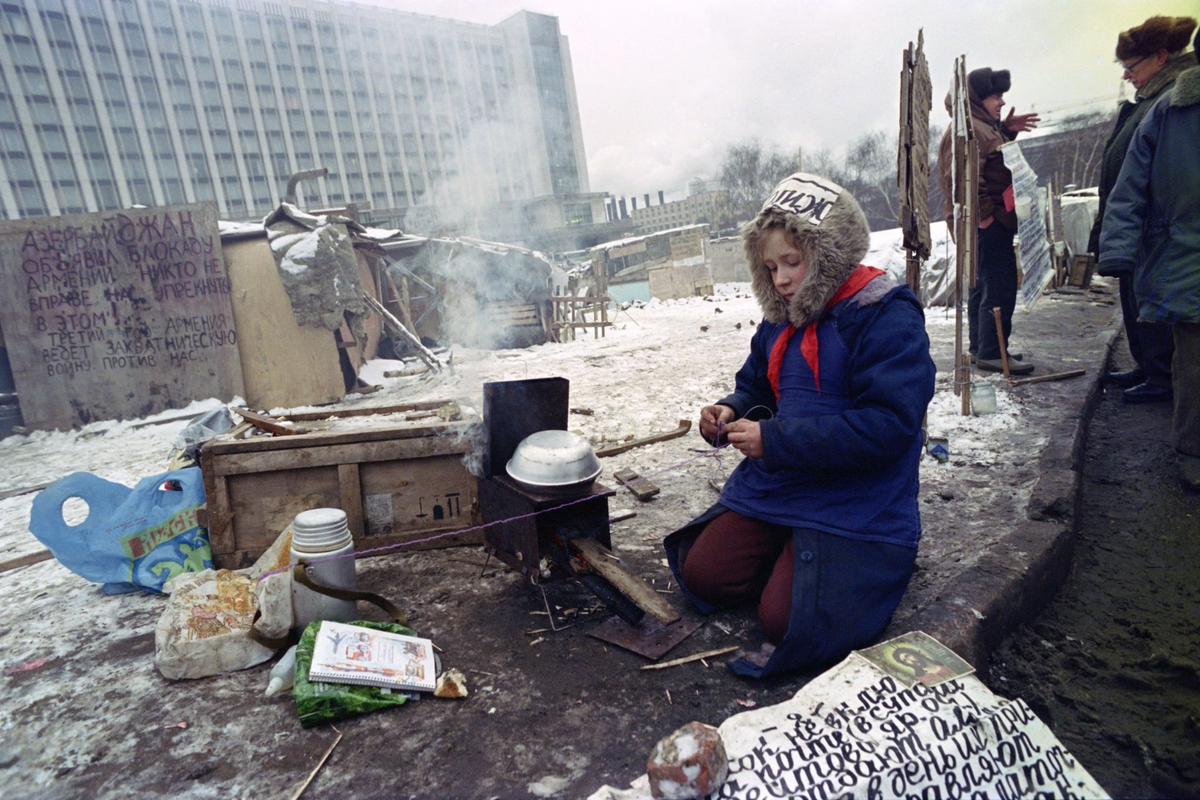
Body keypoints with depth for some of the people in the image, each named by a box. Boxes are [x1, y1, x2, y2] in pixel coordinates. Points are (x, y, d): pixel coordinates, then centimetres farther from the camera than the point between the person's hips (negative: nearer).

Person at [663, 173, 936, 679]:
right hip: (773, 485, 7)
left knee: (784, 619, -16)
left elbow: (887, 425, -24)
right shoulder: (783, 317, 8)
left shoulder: (889, 319, -15)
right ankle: (793, 559, 21)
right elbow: (754, 386, 19)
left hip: (854, 502, -7)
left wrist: (776, 440, -25)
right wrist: (730, 413, -6)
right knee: (701, 574, 0)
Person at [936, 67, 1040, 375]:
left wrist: (1007, 130, 16)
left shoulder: (983, 126, 19)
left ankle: (980, 348, 23)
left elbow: (994, 152, 33)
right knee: (999, 289, -9)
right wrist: (985, 214, -22)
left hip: (990, 222, 11)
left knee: (983, 286, 15)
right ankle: (991, 353, -4)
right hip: (987, 223, -11)